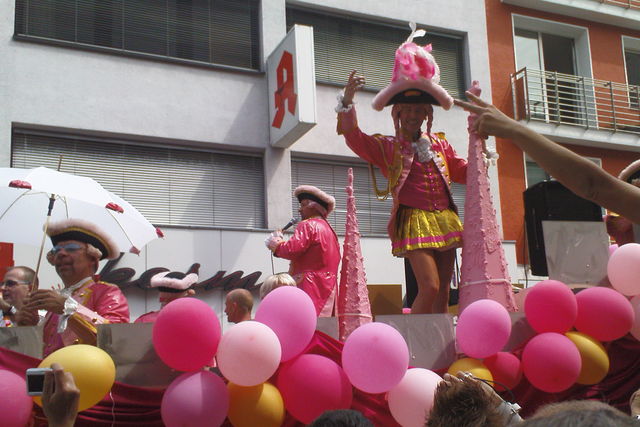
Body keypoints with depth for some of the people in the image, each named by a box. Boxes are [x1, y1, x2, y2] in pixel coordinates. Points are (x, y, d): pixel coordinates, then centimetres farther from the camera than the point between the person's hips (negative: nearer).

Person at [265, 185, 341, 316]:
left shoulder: (307, 225, -6)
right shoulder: (328, 228, 21)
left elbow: (292, 250, -18)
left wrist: (276, 245, 2)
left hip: (309, 286, -9)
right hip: (327, 287, 9)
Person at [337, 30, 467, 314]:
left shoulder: (439, 143, 17)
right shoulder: (386, 147, 3)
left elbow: (463, 172, 22)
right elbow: (354, 137, -11)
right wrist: (348, 100, -22)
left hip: (445, 221, 6)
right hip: (413, 221, -6)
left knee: (443, 292, 5)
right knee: (429, 286, -18)